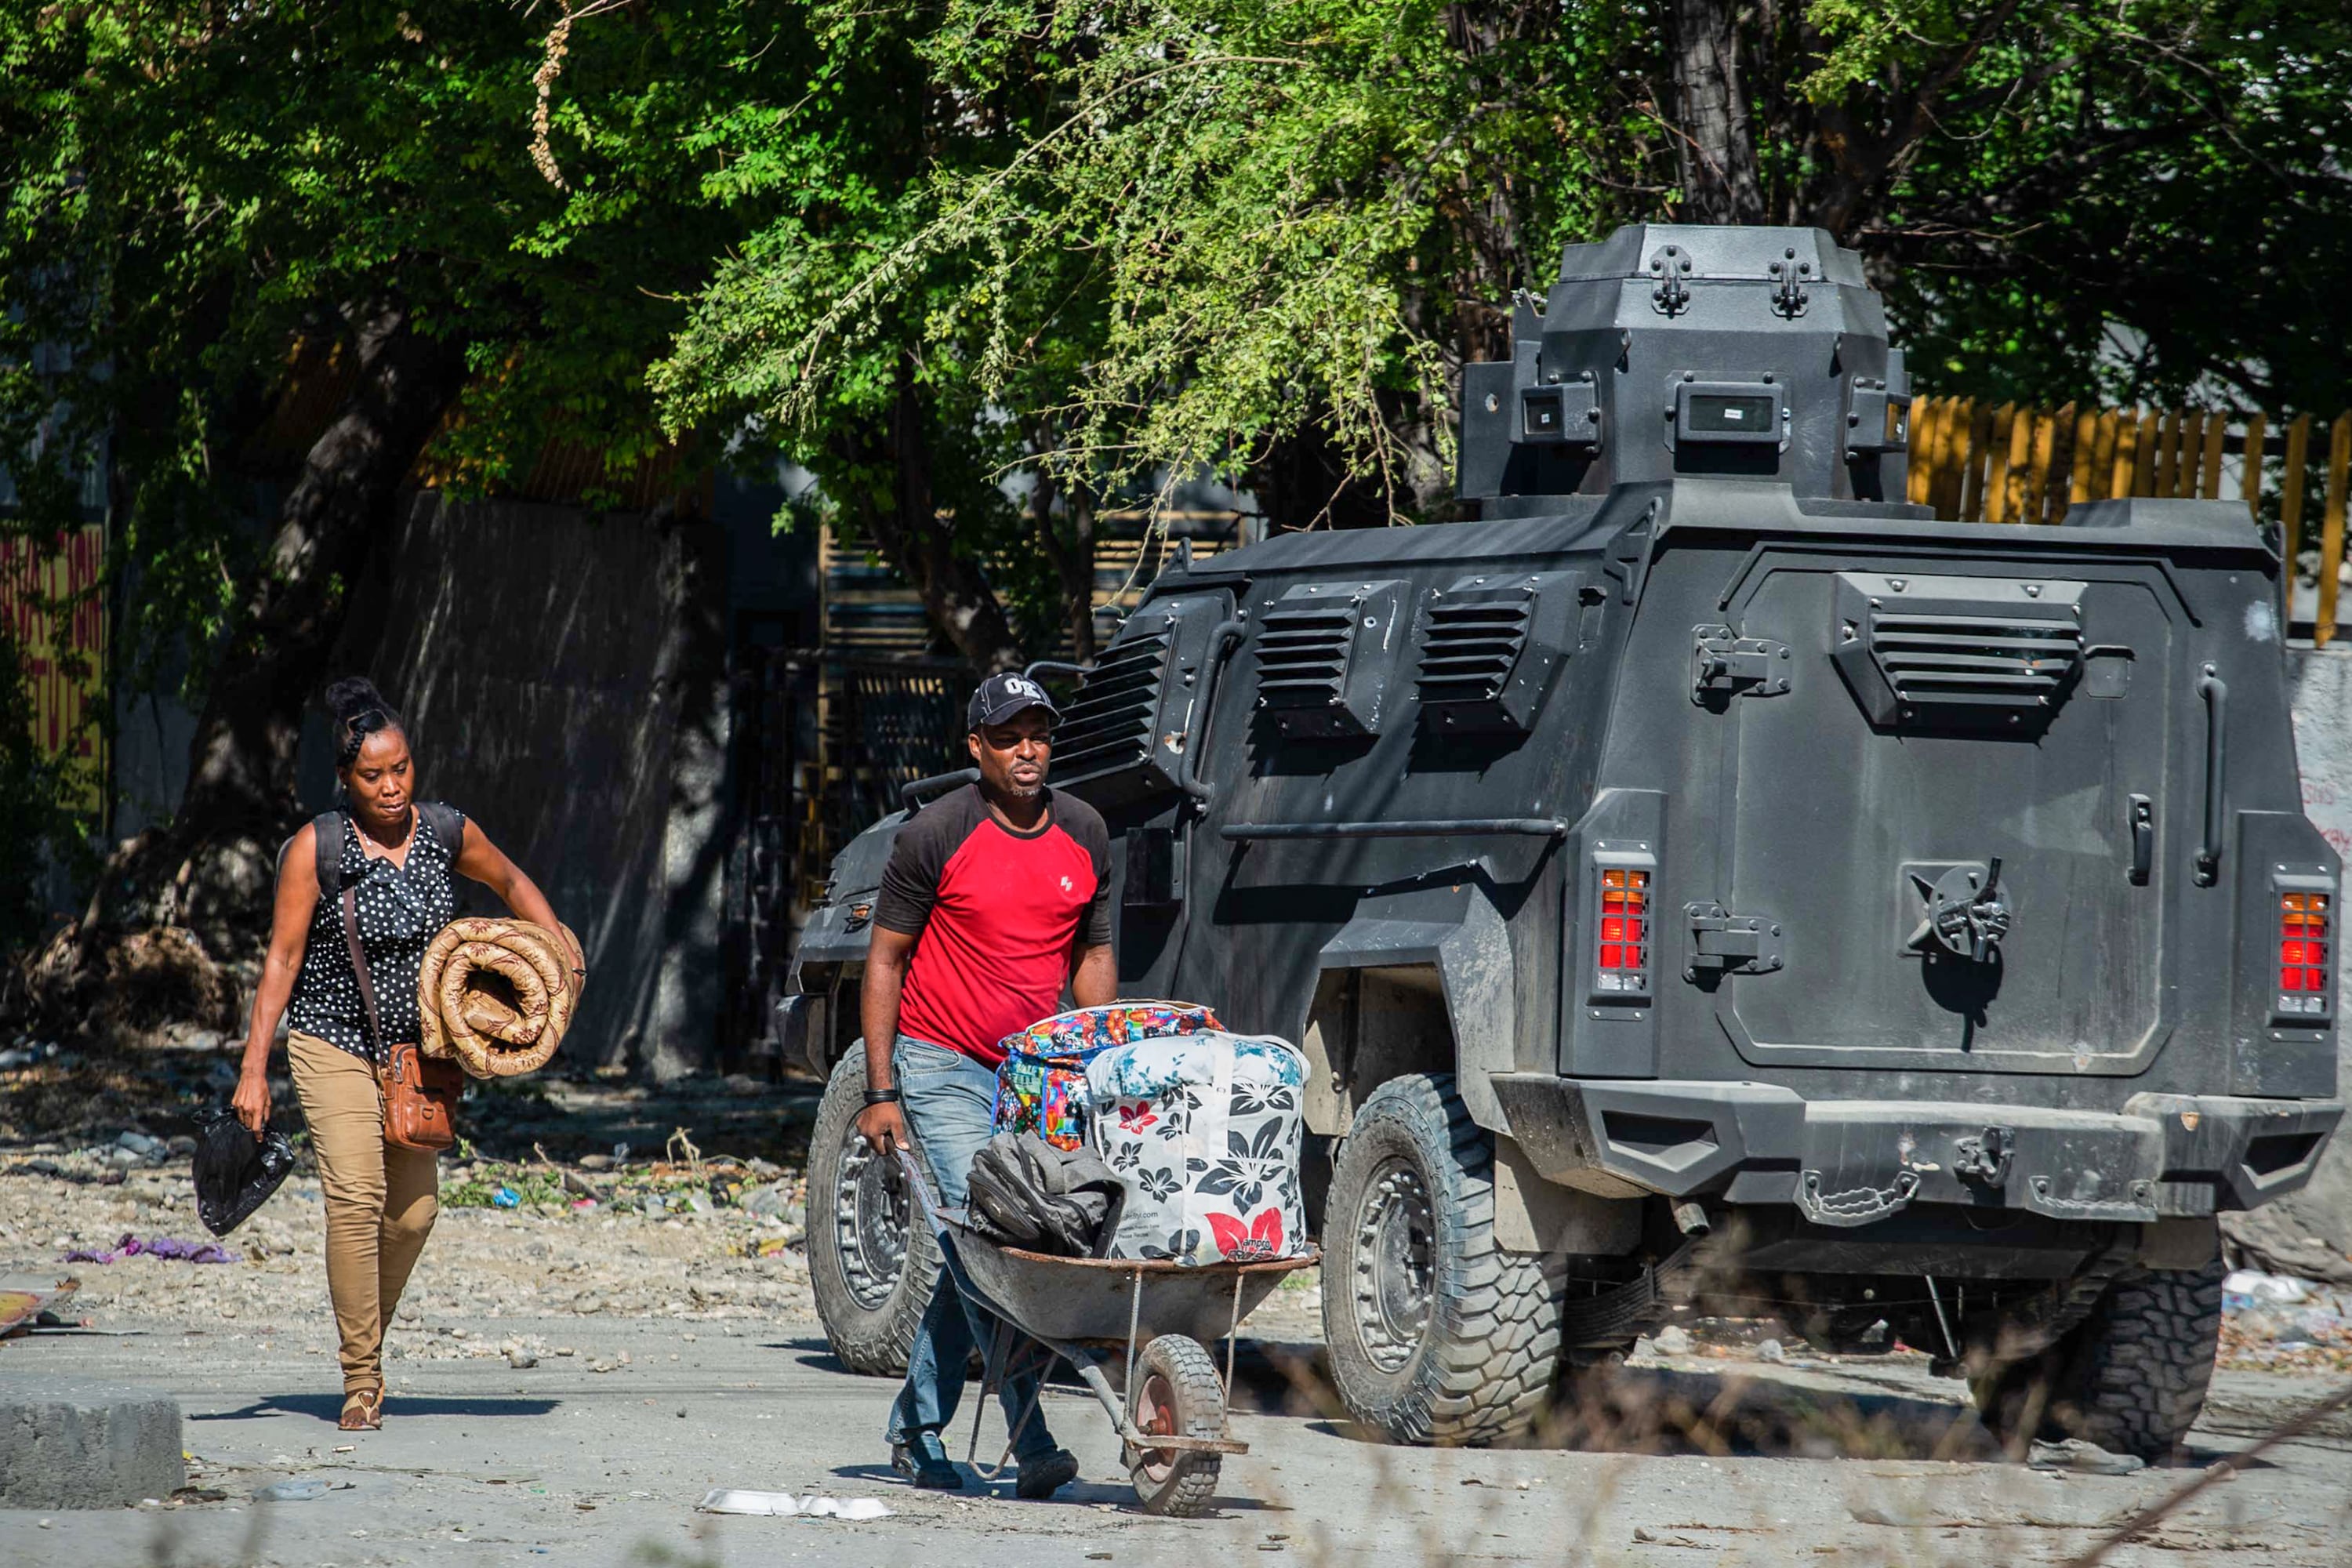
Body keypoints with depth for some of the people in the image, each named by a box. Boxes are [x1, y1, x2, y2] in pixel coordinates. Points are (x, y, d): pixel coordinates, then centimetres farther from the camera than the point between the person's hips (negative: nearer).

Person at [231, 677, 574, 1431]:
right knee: (356, 1195, -18)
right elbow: (282, 959, -11)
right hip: (333, 1042, -4)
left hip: (419, 1047, 4)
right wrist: (254, 1069, -14)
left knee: (415, 1209, 0)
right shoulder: (318, 848, -14)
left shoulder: (445, 832, -3)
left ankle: (368, 1335, 27)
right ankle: (361, 1380, -14)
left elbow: (510, 881, 18)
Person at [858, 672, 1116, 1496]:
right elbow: (885, 959, -4)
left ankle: (916, 1429, 20)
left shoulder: (1083, 834, 5)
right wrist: (880, 1092, -9)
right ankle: (1030, 1441, -20)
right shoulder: (937, 835, -9)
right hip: (943, 1068, -5)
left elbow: (1092, 955, 16)